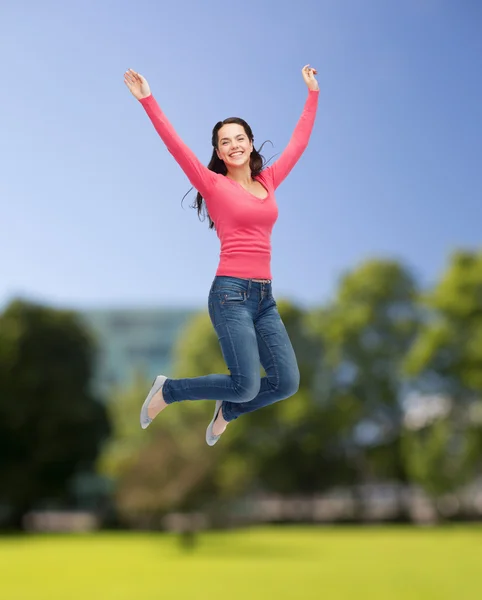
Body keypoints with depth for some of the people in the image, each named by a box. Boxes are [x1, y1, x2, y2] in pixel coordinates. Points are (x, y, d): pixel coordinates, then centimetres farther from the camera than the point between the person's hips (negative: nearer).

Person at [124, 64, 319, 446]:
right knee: (247, 385, -14)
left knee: (287, 382, -2)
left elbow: (299, 141, 23)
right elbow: (176, 146, -8)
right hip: (231, 293, -6)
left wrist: (313, 93, 28)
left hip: (265, 295, 6)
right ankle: (168, 390, 10)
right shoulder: (213, 184, 1)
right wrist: (147, 99, -14)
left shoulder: (268, 181, 15)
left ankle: (227, 410, 26)